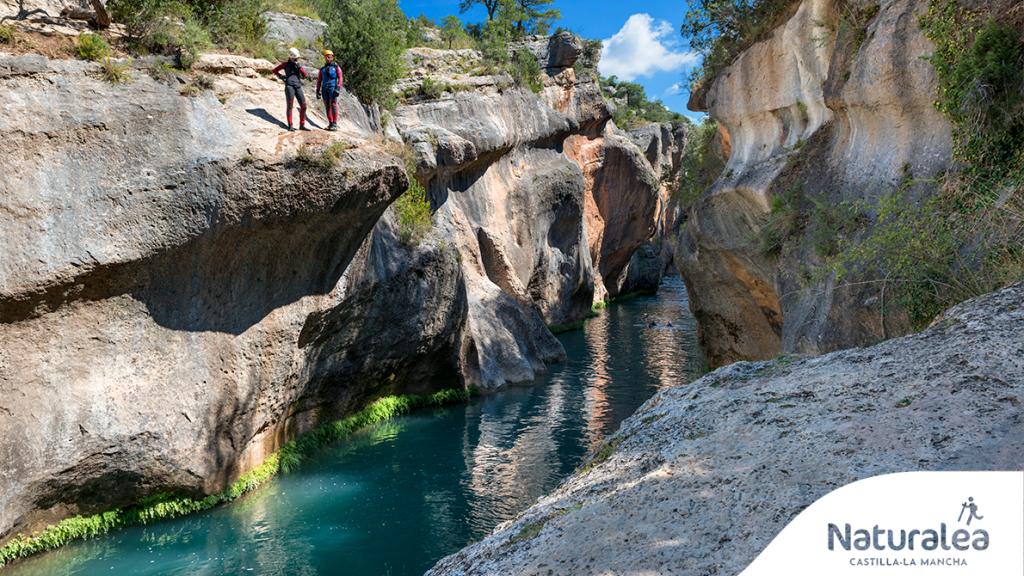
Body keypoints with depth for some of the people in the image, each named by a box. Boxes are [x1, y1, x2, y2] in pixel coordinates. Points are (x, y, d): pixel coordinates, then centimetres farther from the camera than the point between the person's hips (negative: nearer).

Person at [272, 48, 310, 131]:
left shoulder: (299, 66, 19)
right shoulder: (286, 64, 10)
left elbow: (305, 75, 4)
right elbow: (275, 70, 16)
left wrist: (299, 67, -6)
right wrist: (280, 76, 2)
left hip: (298, 87, 4)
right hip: (289, 86, -4)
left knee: (303, 105, -3)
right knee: (290, 106, -5)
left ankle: (302, 125, 4)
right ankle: (290, 126, -2)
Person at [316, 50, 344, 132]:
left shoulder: (336, 67, 9)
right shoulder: (322, 69, 21)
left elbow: (340, 78, -2)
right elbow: (319, 80, 19)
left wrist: (338, 89, -15)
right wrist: (318, 91, 8)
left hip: (333, 87, -5)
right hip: (324, 89, 5)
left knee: (333, 105, -13)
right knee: (327, 106, 2)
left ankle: (334, 124, -15)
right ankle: (330, 123, 5)